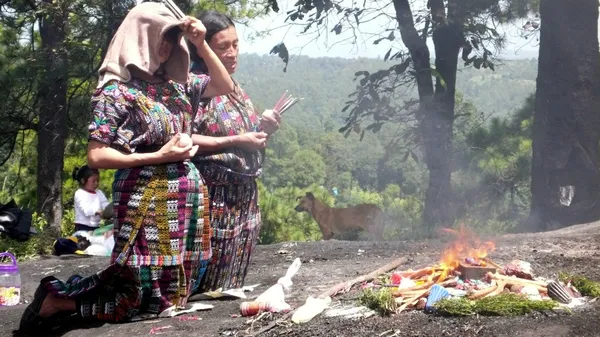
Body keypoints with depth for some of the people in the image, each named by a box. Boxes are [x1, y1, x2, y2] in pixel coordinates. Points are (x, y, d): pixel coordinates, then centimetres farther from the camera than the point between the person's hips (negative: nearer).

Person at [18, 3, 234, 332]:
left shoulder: (174, 83, 8)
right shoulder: (117, 89, -9)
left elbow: (224, 87, 17)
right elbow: (96, 156, -13)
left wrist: (201, 44, 4)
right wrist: (160, 156, -16)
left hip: (187, 193, 7)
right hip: (146, 197, -7)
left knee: (175, 291, 14)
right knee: (145, 295, -4)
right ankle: (57, 298, 14)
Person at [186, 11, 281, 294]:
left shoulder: (235, 88, 13)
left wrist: (263, 127, 2)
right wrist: (236, 141, -21)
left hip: (245, 195, 8)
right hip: (214, 196, -8)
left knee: (233, 285, 13)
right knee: (208, 289, -3)